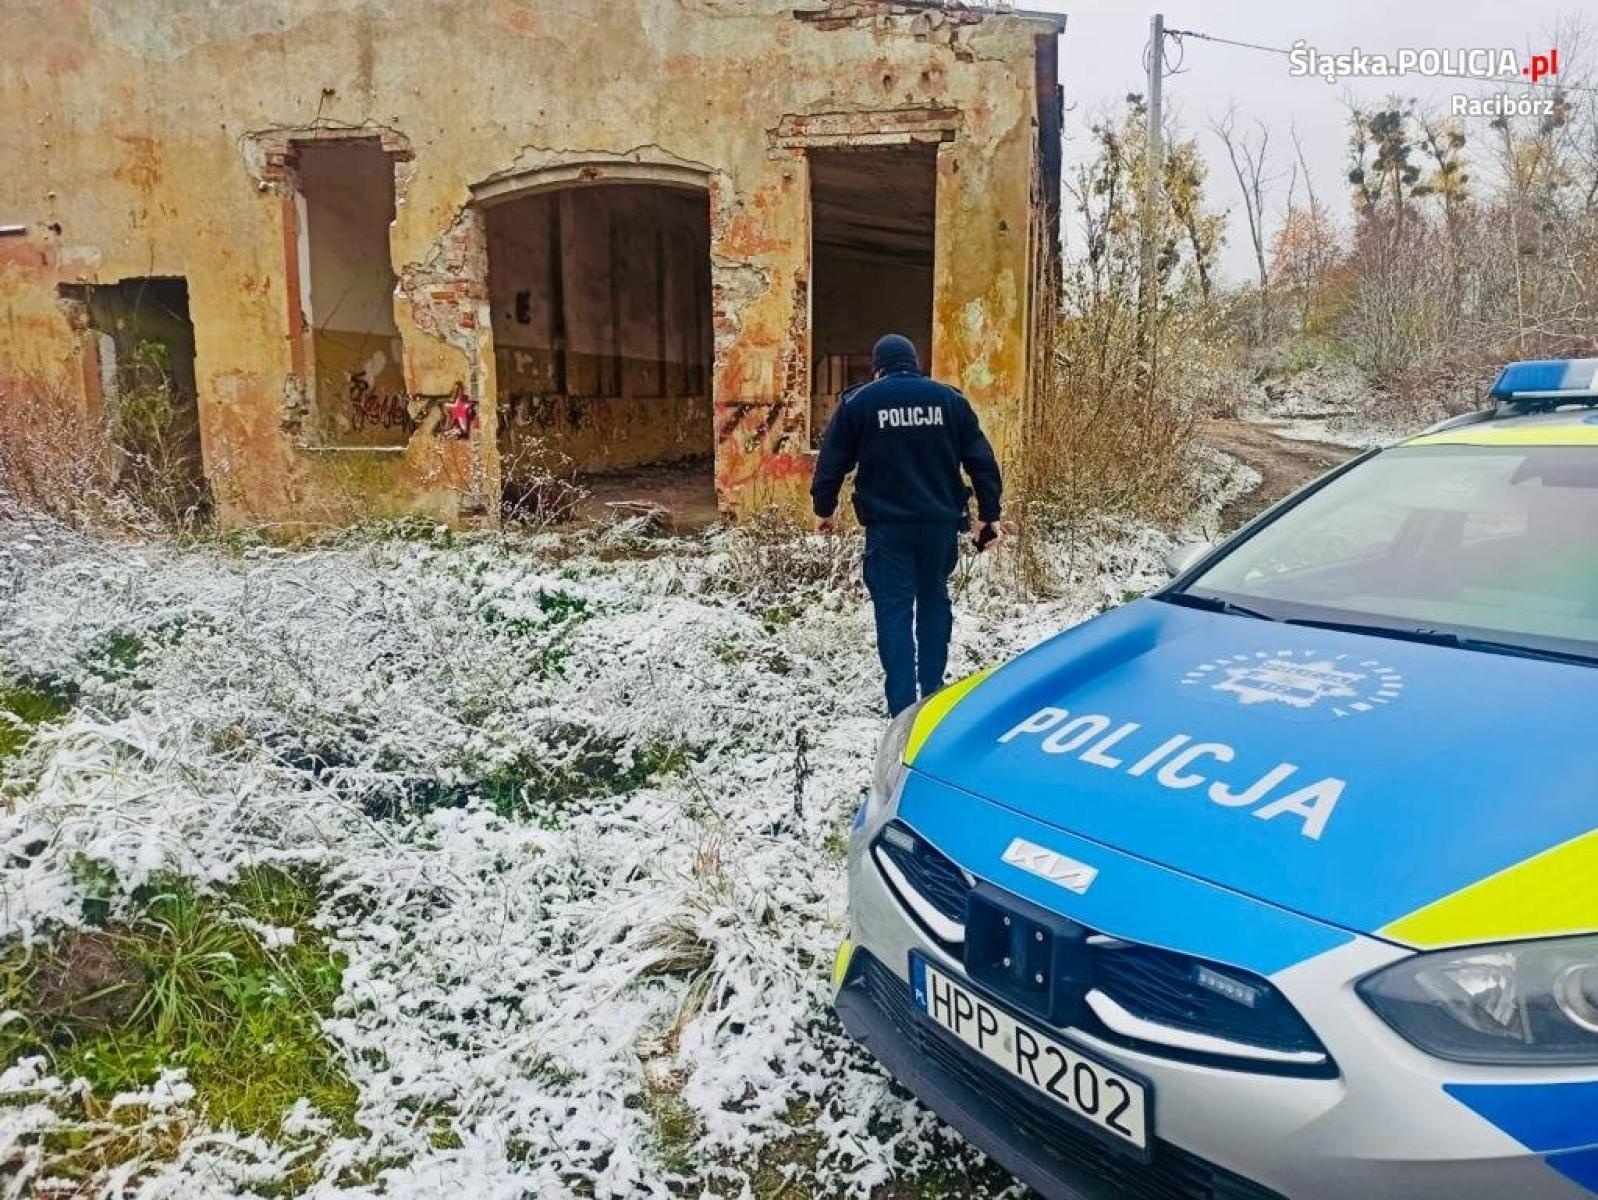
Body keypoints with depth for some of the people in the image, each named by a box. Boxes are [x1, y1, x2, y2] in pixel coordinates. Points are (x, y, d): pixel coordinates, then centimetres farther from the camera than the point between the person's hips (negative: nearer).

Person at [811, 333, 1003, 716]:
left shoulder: (859, 401, 1)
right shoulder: (949, 398, 6)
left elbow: (833, 459, 3)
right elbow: (981, 459, 5)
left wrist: (824, 508, 17)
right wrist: (990, 514, 12)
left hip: (887, 524, -2)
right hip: (940, 522, 3)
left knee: (894, 610, 1)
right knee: (934, 601, 18)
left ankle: (903, 709, -3)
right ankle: (933, 695, 23)